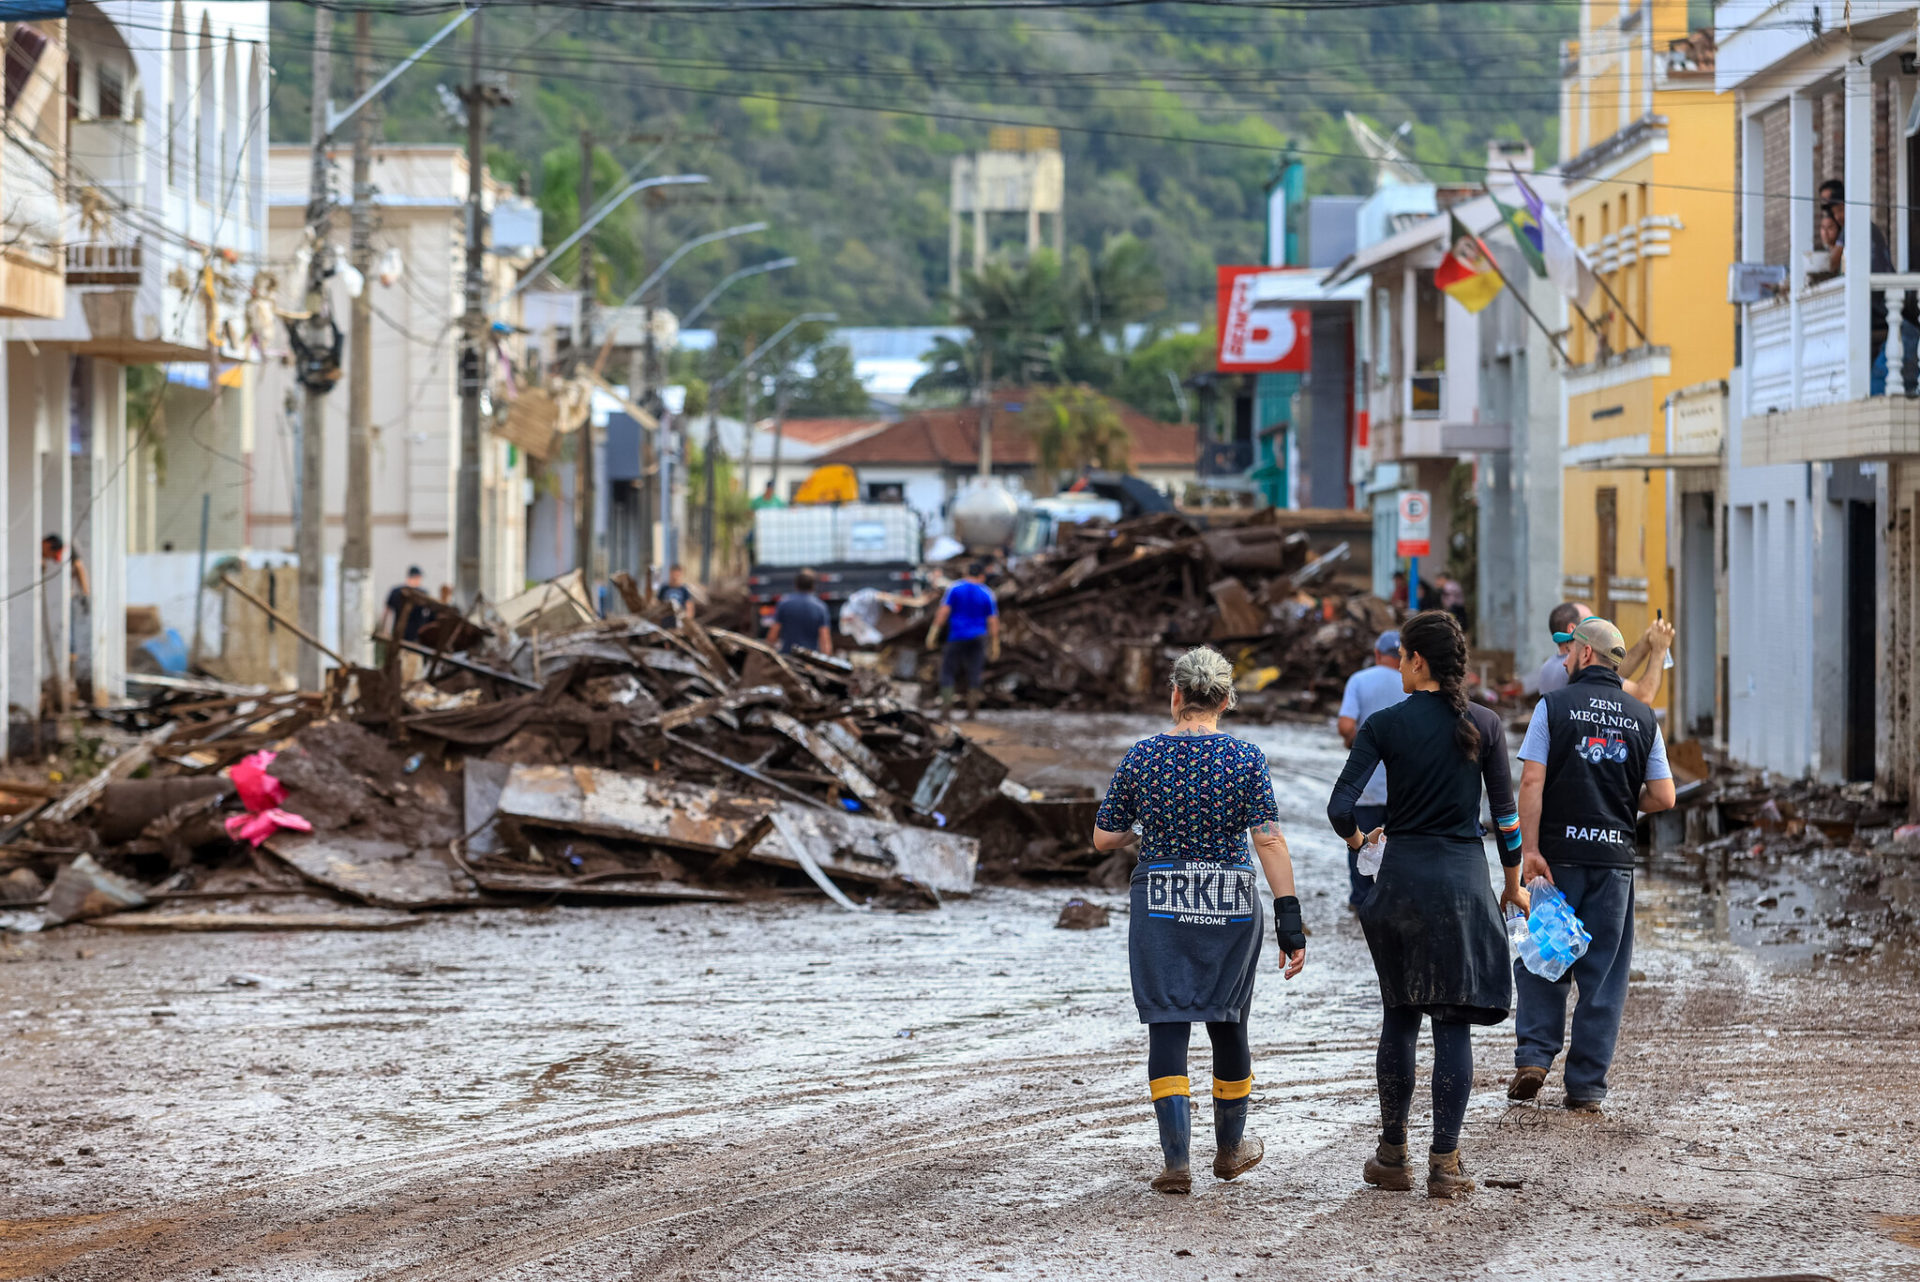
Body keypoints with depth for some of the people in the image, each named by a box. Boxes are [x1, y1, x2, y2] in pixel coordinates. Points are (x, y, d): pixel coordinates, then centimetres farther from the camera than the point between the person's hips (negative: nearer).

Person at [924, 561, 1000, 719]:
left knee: (948, 672, 6)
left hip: (956, 638, -1)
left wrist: (933, 633, -7)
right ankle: (971, 709, 7)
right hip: (978, 639, 1)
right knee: (974, 674, 7)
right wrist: (995, 644, 5)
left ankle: (946, 704, -7)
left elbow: (943, 611, -9)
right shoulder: (987, 594, 0)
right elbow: (993, 621, -1)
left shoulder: (955, 589, -3)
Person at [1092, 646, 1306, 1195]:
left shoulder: (1141, 757, -4)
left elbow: (1104, 838, 0)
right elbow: (1270, 841, -13)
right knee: (1228, 1023, 16)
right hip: (1231, 906, 1)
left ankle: (1176, 1160, -5)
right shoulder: (1246, 759, -7)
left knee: (1167, 1027, 2)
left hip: (1160, 905, -1)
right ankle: (1230, 1148, 32)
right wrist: (1289, 919, -12)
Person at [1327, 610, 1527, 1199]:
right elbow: (1506, 813, 3)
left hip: (1402, 873, 0)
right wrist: (1513, 884, 16)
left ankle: (1393, 1156, 18)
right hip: (1463, 877, 0)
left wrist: (1356, 836, 12)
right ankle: (1444, 1164, -1)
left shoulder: (1384, 725, -5)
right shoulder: (1484, 725, -1)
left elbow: (1341, 807, -11)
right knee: (1453, 1023, 2)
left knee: (1399, 1017, 13)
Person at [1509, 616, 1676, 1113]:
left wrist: (1529, 848, -11)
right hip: (1614, 855, 2)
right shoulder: (1642, 718, 6)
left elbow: (1532, 782, -10)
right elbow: (1663, 796, 3)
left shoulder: (1554, 706, -2)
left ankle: (1534, 1054, -1)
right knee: (1602, 973, 6)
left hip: (1558, 851, -2)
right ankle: (1586, 1086, 5)